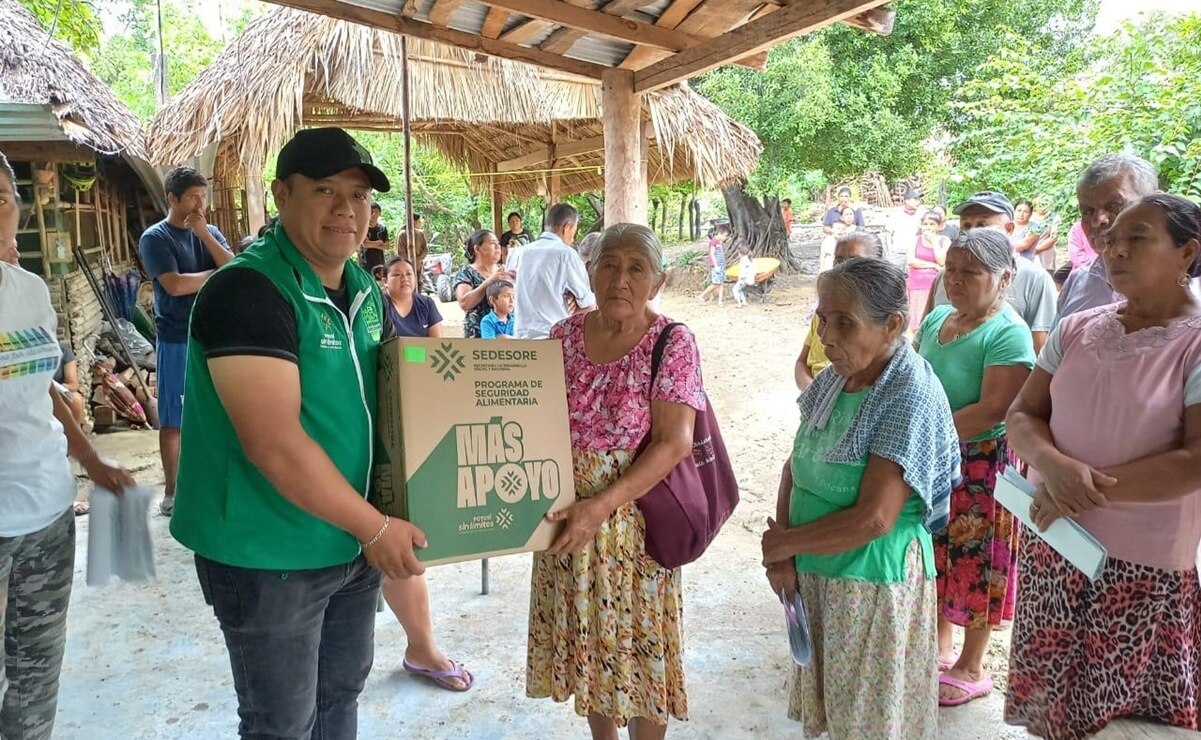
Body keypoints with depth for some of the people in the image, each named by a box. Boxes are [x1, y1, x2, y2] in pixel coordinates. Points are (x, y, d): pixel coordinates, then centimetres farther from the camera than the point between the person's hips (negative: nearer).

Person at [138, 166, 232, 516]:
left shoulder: (210, 233, 9)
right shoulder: (155, 238, -7)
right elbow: (176, 284, -19)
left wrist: (203, 232, -12)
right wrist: (217, 274, -6)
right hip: (177, 340, -5)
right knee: (174, 419, 3)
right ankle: (171, 493, 13)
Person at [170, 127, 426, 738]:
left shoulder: (366, 291, 5)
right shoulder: (248, 290, -21)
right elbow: (275, 444, -27)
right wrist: (375, 527, -21)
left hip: (354, 544, 8)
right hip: (268, 555, -7)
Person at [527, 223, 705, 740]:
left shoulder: (672, 343, -11)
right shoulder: (564, 335, 2)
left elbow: (674, 444, -17)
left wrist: (602, 506, -25)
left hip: (633, 519, -4)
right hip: (566, 519, 4)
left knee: (639, 648, 9)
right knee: (583, 639, 18)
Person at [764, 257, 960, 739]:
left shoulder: (911, 397, -22)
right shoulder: (834, 379, 1)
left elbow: (872, 519, -25)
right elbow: (795, 465, 7)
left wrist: (784, 543, -12)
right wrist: (782, 552, -8)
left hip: (874, 582, -7)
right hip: (815, 573, 7)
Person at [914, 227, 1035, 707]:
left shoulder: (1007, 333, -18)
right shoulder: (936, 319, 5)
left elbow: (993, 410, -25)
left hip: (981, 465, -7)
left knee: (976, 563, 6)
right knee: (938, 555, 18)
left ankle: (971, 669, 24)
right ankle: (940, 647, 37)